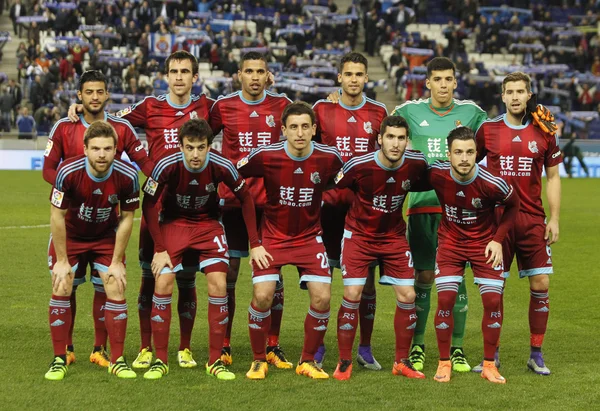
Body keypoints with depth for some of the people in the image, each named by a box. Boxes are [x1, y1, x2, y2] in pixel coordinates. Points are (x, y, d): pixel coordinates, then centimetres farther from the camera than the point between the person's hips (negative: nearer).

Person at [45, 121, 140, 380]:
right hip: (70, 235, -1)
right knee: (61, 289, -9)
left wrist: (116, 262, -9)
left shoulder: (127, 176, -26)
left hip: (107, 237, 1)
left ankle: (117, 360, 2)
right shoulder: (68, 172, -30)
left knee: (116, 289, -8)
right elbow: (57, 216, -19)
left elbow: (126, 219, -12)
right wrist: (62, 260, -15)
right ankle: (59, 360, 2)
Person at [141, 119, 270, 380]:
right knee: (163, 284, -13)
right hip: (173, 223, -1)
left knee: (218, 284, -13)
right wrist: (160, 249, -16)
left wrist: (255, 244, -9)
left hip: (208, 224, 1)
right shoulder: (167, 167, -26)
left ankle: (215, 361, -1)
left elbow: (245, 199, -7)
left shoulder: (222, 167, -23)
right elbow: (149, 205, -12)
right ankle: (160, 360, 0)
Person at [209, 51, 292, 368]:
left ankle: (273, 347, 11)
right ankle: (223, 347, 9)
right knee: (227, 272, 1)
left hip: (271, 199, 1)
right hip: (232, 199, -1)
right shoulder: (223, 106, 3)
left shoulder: (281, 105, 4)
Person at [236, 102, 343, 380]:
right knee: (262, 296, -16)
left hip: (310, 237, 1)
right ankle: (259, 361, 6)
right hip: (272, 235, -1)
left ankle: (308, 361, 11)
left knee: (322, 298, -10)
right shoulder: (265, 156, -16)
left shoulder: (329, 158, -11)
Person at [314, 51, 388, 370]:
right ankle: (316, 349, 8)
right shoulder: (322, 109, 2)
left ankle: (365, 349, 12)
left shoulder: (378, 113, 7)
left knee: (366, 278, 3)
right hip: (329, 202, -1)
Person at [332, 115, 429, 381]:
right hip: (359, 234, -3)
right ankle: (344, 362, 4)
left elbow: (424, 185, 10)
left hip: (394, 236, 3)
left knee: (407, 296, -3)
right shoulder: (359, 166, -22)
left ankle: (402, 362, 12)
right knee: (352, 295, -11)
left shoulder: (417, 164, -14)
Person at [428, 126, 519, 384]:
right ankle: (444, 363, 6)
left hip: (484, 243, -1)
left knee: (493, 300, -5)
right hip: (450, 242, 1)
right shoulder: (436, 174, -21)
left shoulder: (492, 184, -25)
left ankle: (489, 365, 9)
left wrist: (498, 239, -9)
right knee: (445, 299, -8)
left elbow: (512, 205, -4)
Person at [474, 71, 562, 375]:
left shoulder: (544, 133, 4)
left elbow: (553, 177, 9)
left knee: (540, 284, -2)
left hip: (533, 220, 1)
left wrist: (554, 219, 3)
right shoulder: (487, 130, 2)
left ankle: (536, 354, 10)